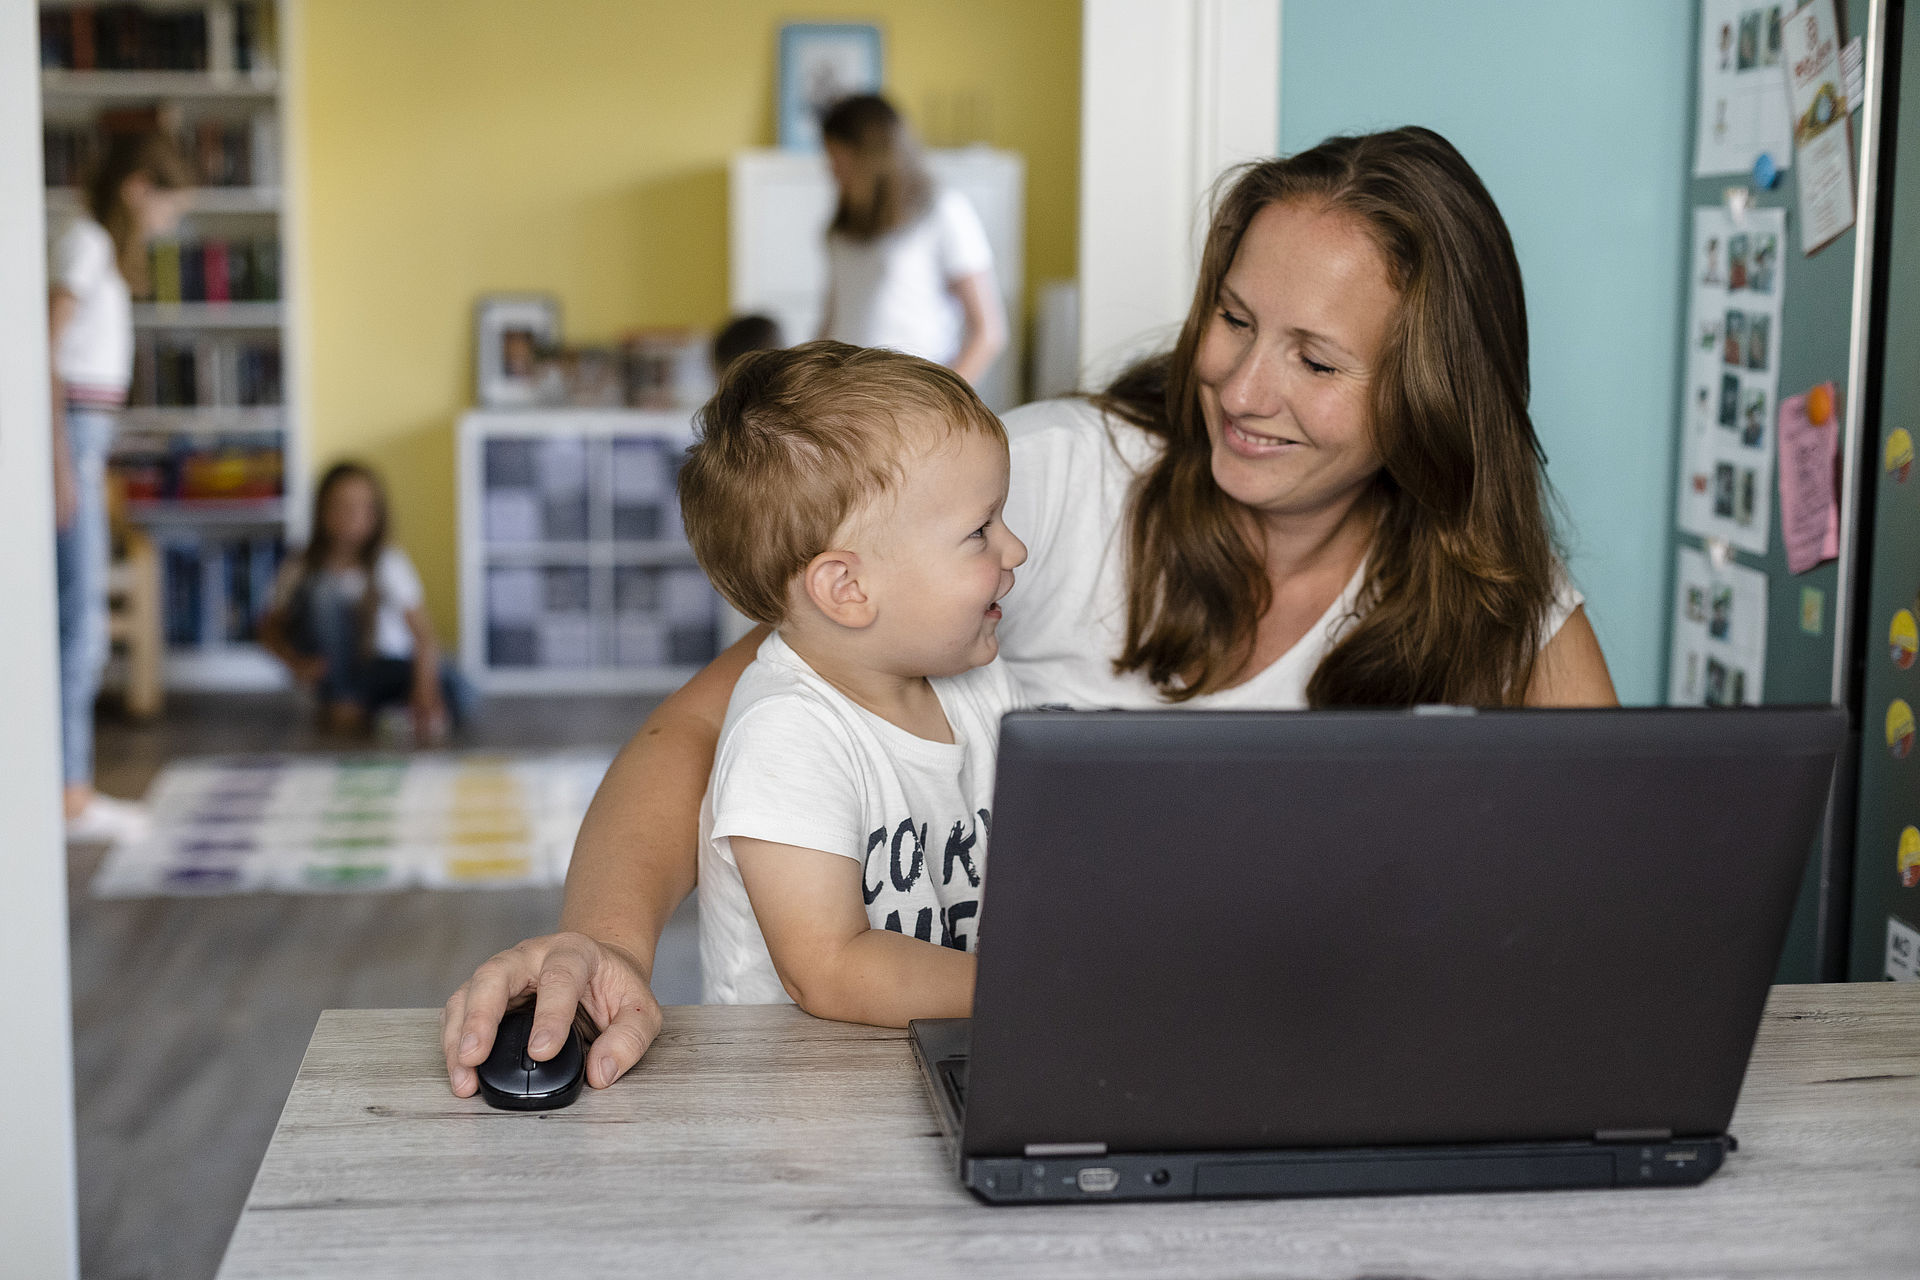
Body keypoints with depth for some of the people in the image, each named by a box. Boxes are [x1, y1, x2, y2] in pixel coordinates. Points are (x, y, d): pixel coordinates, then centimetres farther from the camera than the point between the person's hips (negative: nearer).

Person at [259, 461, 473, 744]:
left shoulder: (390, 563, -18)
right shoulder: (300, 569, -13)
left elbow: (423, 635, -26)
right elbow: (271, 627, 0)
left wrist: (425, 696, -39)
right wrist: (296, 662, -21)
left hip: (386, 666, -1)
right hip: (333, 668, 1)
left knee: (457, 697, -29)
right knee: (320, 591, -27)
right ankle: (339, 702, -12)